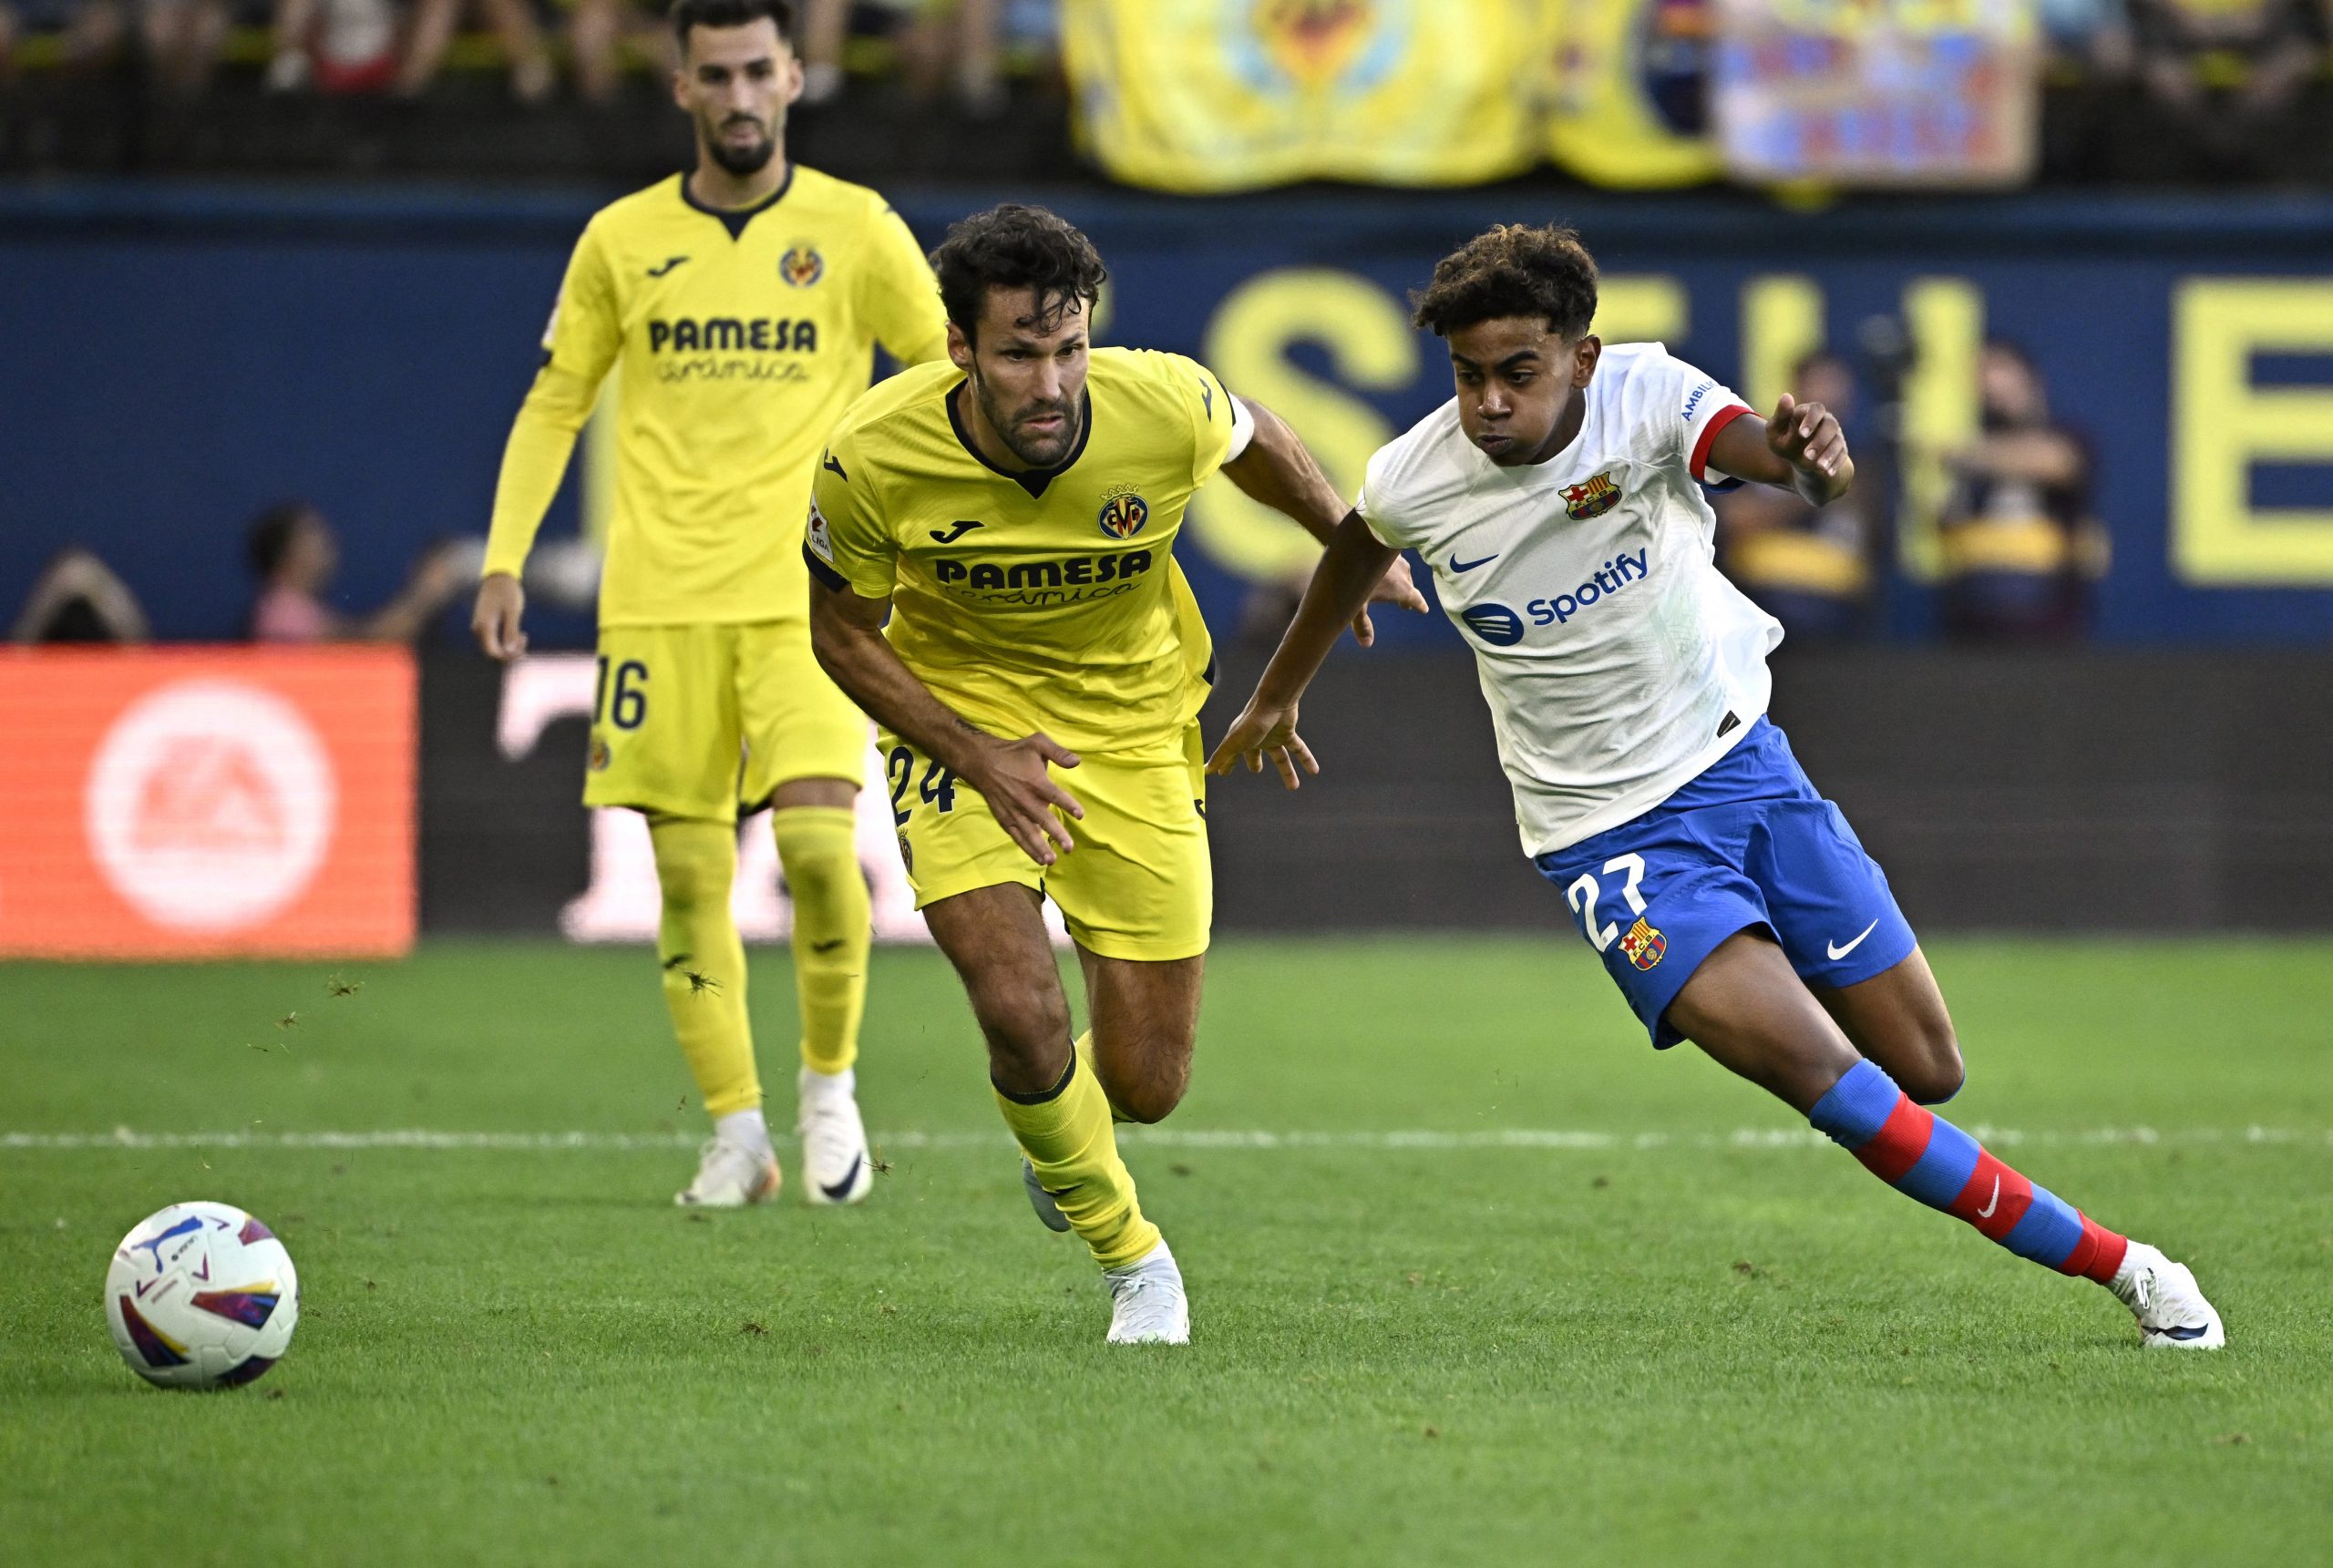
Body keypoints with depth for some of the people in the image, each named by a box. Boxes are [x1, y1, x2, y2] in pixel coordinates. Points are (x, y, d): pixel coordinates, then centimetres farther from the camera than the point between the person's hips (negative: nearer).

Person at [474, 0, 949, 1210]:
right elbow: (553, 406, 13)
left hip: (807, 590, -2)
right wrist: (505, 556, 3)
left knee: (819, 842, -17)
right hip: (657, 598, 2)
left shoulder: (855, 230, 2)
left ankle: (831, 1082, 5)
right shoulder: (623, 240, 6)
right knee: (688, 874, 0)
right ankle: (736, 1133, 9)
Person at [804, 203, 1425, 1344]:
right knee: (1022, 1014, -22)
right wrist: (977, 754, -20)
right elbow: (842, 629, -8)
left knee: (1145, 1085, 0)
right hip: (959, 715, -1)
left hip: (1133, 731, 1)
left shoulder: (1165, 409, -24)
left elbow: (1255, 443, 2)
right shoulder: (871, 459, -25)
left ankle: (1058, 1153, 41)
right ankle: (1130, 1256, 8)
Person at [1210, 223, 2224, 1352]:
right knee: (1810, 1069, -22)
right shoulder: (1410, 483, -12)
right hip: (1610, 833, -1)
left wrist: (1807, 458, -64)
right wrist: (1278, 695, 29)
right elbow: (1352, 552, 13)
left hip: (1738, 760, 1)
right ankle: (2109, 1262, -14)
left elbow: (1758, 446, -40)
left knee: (1925, 1071, 4)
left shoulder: (1644, 395, -18)